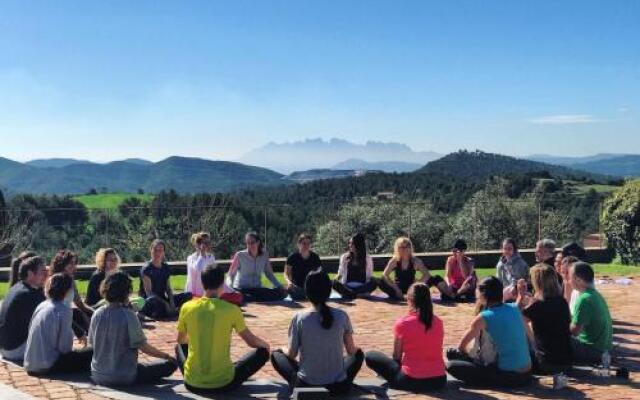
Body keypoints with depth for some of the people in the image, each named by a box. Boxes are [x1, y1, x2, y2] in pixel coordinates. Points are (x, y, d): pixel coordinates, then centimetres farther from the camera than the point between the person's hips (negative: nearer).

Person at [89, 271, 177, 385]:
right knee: (170, 364, -1)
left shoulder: (97, 314, -5)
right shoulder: (128, 315, -20)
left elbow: (92, 343, 6)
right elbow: (144, 347, -14)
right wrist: (167, 356, 1)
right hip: (124, 378, -7)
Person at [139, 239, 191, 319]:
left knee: (188, 295, -11)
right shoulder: (146, 268, -7)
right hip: (149, 300, -6)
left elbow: (168, 288, 9)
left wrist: (172, 302, -11)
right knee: (153, 299, -43)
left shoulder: (166, 268, 12)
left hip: (163, 299, 6)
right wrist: (165, 304, -25)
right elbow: (148, 291, -15)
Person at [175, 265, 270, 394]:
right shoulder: (231, 309, -9)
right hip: (223, 383, -3)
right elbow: (252, 342, 1)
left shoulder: (187, 307, -3)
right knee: (262, 351, 16)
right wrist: (266, 344, 25)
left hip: (192, 383, 3)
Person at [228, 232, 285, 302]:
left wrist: (279, 286, 1)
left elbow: (269, 274, 13)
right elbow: (231, 274, -2)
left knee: (282, 293, -20)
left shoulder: (264, 255, 3)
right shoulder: (240, 255, -7)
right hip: (241, 289, -5)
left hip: (257, 289, 5)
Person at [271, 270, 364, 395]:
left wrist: (284, 351, 22)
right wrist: (354, 351, 28)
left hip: (306, 385, -1)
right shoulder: (342, 316, -7)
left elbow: (292, 354, -2)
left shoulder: (299, 318, -11)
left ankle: (296, 383, 6)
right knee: (358, 353, 29)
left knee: (276, 354, 22)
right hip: (338, 386, 1)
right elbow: (351, 351, 3)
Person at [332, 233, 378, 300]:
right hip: (347, 287, 0)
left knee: (374, 282, -31)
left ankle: (349, 293, -35)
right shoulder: (344, 257, 10)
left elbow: (370, 277, 7)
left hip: (362, 287, 0)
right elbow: (340, 273, 12)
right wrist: (336, 279, -8)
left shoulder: (368, 258, 6)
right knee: (335, 283, -30)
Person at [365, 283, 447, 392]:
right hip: (439, 380, 4)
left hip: (411, 381, -4)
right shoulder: (438, 322, 2)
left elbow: (396, 357, -2)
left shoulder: (402, 323, -11)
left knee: (370, 356, 10)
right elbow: (436, 351, 12)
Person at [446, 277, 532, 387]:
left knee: (451, 365, -9)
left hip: (508, 376, -6)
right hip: (527, 374, 6)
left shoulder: (484, 317, -12)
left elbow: (461, 347, -2)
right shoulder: (514, 308, 4)